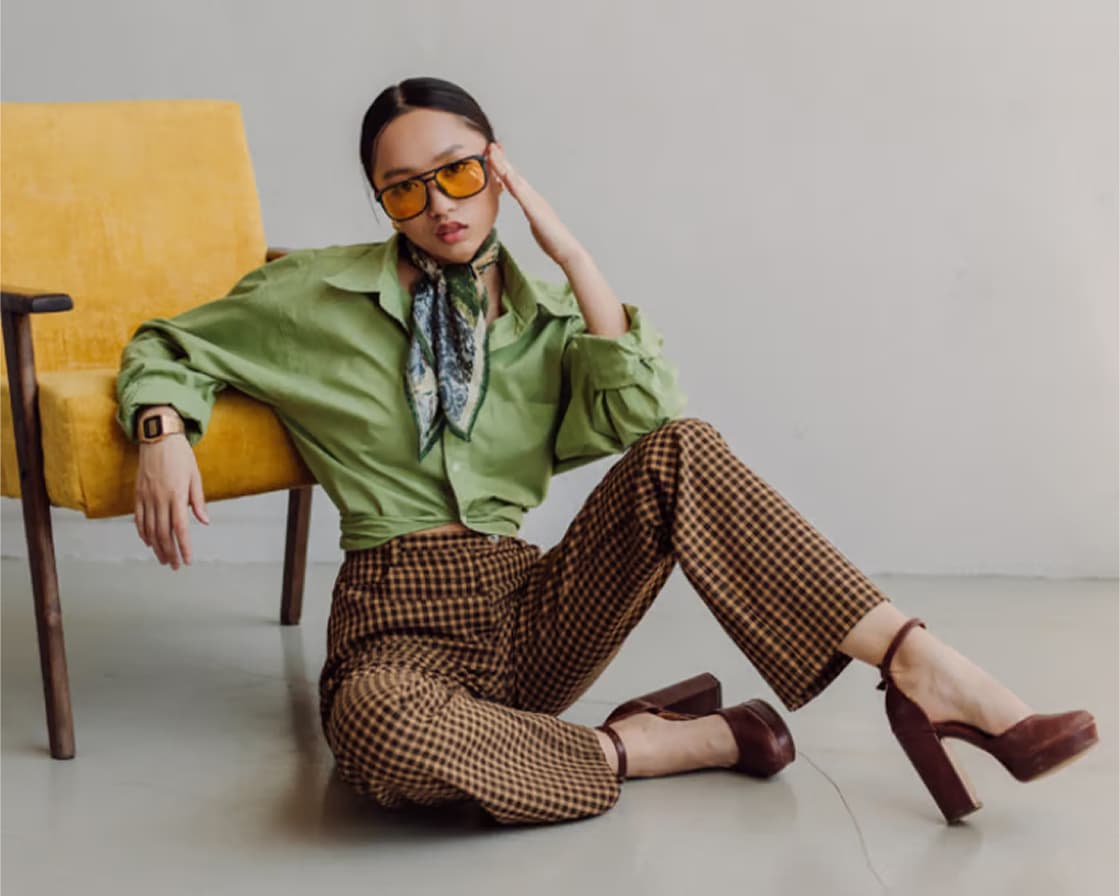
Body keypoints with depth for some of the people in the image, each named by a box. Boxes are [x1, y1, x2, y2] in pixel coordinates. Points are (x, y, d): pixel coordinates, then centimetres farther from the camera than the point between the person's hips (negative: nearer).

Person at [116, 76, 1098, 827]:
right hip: (403, 629, -2)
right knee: (384, 729, -42)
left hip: (535, 618, 3)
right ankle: (647, 743, -21)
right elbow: (169, 347, 13)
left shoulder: (547, 316, 11)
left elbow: (644, 416, -8)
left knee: (679, 453, -25)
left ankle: (924, 668, -32)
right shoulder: (318, 294, 6)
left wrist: (569, 252, -7)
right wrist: (165, 431, -9)